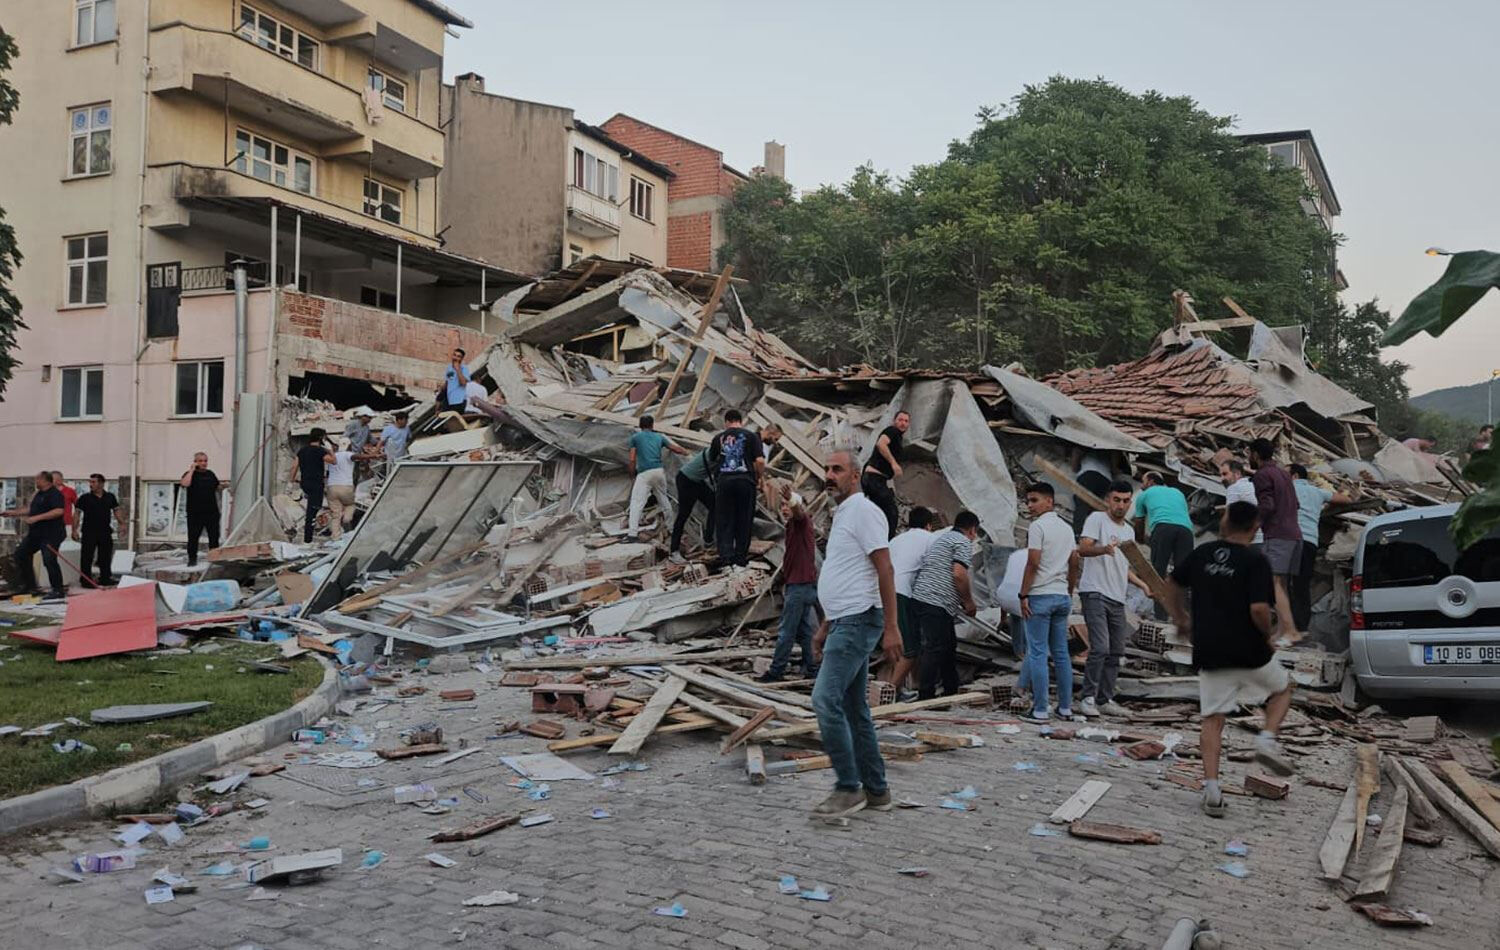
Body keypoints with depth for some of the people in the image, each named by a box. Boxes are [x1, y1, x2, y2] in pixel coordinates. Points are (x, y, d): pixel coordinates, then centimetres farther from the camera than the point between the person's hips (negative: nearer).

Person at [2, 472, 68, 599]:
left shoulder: (55, 494, -14)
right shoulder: (38, 494, 17)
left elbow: (59, 511, -27)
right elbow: (30, 509, 29)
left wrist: (37, 518, -27)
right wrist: (13, 513, 24)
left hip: (50, 534, -11)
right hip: (35, 533, 11)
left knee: (49, 560, -15)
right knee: (20, 554, 14)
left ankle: (58, 591, -7)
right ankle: (29, 586, 22)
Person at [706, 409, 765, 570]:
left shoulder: (718, 438, 12)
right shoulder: (751, 436, 5)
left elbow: (710, 462, 19)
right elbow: (760, 461, -4)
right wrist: (758, 477, 11)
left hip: (723, 480, 1)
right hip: (745, 479, -1)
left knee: (724, 520, 7)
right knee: (744, 520, 8)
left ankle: (725, 556, 0)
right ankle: (741, 556, 11)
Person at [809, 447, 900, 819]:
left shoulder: (863, 510, -10)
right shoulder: (841, 514, 21)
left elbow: (885, 570, -16)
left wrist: (891, 628, -21)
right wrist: (824, 626, 26)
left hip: (857, 621, -11)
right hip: (844, 622, 11)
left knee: (825, 699, -16)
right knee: (855, 709, 12)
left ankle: (848, 788, -9)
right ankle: (875, 791, 18)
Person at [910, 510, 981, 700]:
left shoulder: (943, 538, 26)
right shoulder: (964, 542, -4)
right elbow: (958, 574, -18)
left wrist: (962, 600, 30)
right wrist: (969, 602, -5)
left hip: (921, 597, 10)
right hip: (935, 603, -10)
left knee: (948, 646, 17)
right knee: (935, 648, -7)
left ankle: (952, 692, 24)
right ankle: (925, 695, -6)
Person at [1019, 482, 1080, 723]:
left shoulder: (1037, 526, -10)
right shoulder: (1067, 528, 13)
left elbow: (1033, 563, -16)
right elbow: (1074, 564, 15)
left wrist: (1024, 595, -12)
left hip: (1040, 595, -7)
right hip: (1062, 596, 7)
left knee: (1037, 653, -4)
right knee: (1061, 653, 11)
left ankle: (1040, 710, -5)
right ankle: (1065, 707, 15)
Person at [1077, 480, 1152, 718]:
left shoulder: (1129, 531, 20)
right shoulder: (1097, 519, -4)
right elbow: (1083, 549, -18)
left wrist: (1143, 584, 17)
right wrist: (1104, 549, -37)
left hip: (1117, 598, 8)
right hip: (1095, 593, -8)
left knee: (1116, 652, 10)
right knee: (1100, 648, -16)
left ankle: (1106, 700, 18)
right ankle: (1088, 698, -8)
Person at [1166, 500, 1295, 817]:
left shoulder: (1203, 553, 5)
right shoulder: (1256, 562, -11)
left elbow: (1172, 584, 17)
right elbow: (1259, 609, -21)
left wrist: (1180, 618, 31)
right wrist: (1267, 635, -1)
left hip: (1209, 653, 3)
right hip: (1248, 651, -3)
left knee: (1212, 719, 7)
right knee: (1282, 688, 26)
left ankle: (1211, 788, 0)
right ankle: (1267, 739, 5)